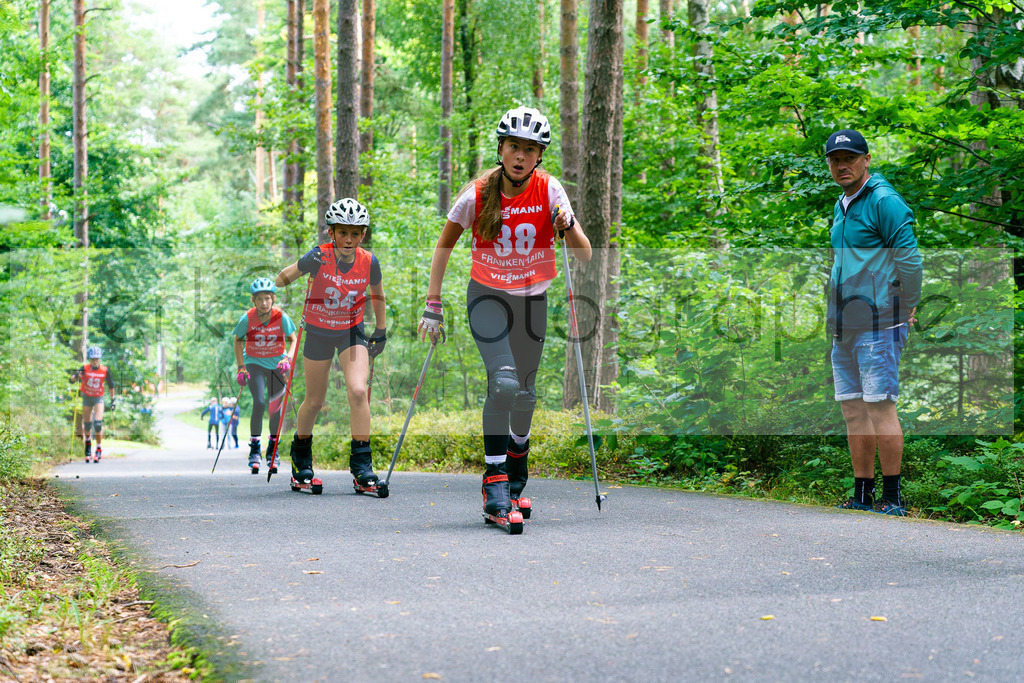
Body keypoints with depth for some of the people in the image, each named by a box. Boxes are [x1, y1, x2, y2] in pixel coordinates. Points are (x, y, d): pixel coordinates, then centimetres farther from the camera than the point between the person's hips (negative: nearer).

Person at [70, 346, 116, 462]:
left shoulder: (105, 370, -13)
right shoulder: (85, 369, -14)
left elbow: (111, 385, 0)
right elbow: (72, 379, -21)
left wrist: (112, 400, 2)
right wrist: (76, 376, -43)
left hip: (98, 399, -1)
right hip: (86, 397, 1)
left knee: (98, 423, -15)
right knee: (87, 425, 8)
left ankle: (99, 449, -1)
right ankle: (88, 447, 32)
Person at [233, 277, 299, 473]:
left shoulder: (281, 317, -18)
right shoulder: (247, 319, -18)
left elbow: (293, 339, -3)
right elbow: (238, 340, -1)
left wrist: (288, 359, -19)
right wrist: (240, 367, -4)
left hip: (277, 363, 1)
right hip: (254, 362, -1)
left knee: (275, 407, 1)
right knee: (259, 403, -18)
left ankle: (272, 449, 18)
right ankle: (254, 448, -4)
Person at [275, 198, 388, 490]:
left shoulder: (369, 262, -16)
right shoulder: (319, 257, -22)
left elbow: (377, 295, 3)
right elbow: (284, 278, -16)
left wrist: (381, 331, 9)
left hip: (351, 332, 1)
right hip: (318, 332, -1)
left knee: (358, 391, -19)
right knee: (315, 400, 10)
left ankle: (361, 463, -10)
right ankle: (301, 456, 35)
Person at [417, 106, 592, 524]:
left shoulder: (549, 190, -12)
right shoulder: (478, 193, -14)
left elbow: (585, 256, -13)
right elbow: (444, 246, 0)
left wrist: (567, 227, -33)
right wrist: (433, 305, -4)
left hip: (532, 299, 2)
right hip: (487, 296, -2)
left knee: (524, 390, 9)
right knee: (503, 382, -21)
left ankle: (517, 465, 36)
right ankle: (494, 480, -14)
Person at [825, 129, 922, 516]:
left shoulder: (884, 201, -9)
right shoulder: (841, 206, 19)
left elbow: (909, 259, -13)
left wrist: (906, 310, -8)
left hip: (877, 324, -9)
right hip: (844, 326, 9)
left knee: (880, 407, -9)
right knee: (853, 410, 8)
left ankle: (892, 498, -4)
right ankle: (862, 496, 14)